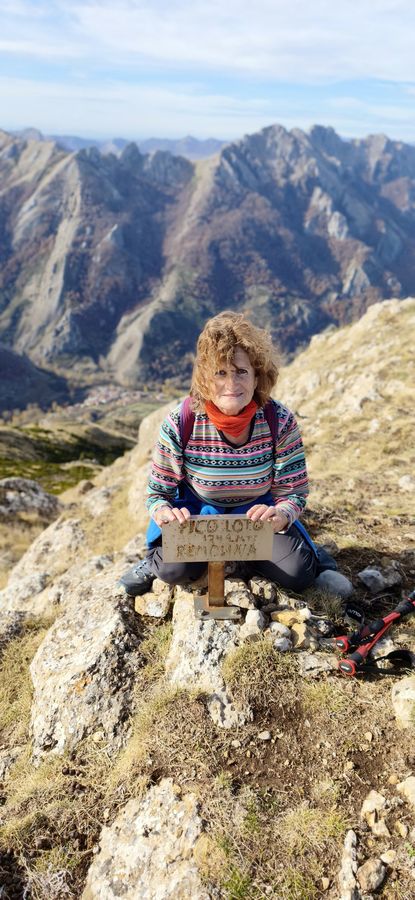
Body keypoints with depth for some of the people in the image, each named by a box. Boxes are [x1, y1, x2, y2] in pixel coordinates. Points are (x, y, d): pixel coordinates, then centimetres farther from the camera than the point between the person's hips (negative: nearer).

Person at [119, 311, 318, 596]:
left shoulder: (280, 421, -20)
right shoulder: (179, 424, -23)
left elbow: (294, 492, -14)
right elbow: (158, 493, -12)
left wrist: (280, 515, -40)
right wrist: (164, 513, -38)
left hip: (256, 511, 2)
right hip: (196, 511, -2)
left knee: (300, 573, -18)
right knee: (176, 569, -31)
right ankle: (155, 563, 9)